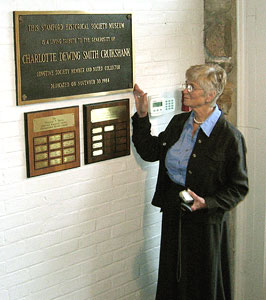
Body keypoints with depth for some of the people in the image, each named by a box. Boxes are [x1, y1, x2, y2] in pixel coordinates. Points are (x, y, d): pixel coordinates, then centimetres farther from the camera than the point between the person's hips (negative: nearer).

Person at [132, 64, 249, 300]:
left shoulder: (230, 136, -16)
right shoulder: (178, 123, 3)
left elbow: (239, 187, -11)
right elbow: (150, 152, 10)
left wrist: (207, 202, -24)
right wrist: (142, 116, 3)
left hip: (205, 222, -6)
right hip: (173, 216, 6)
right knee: (172, 280, 18)